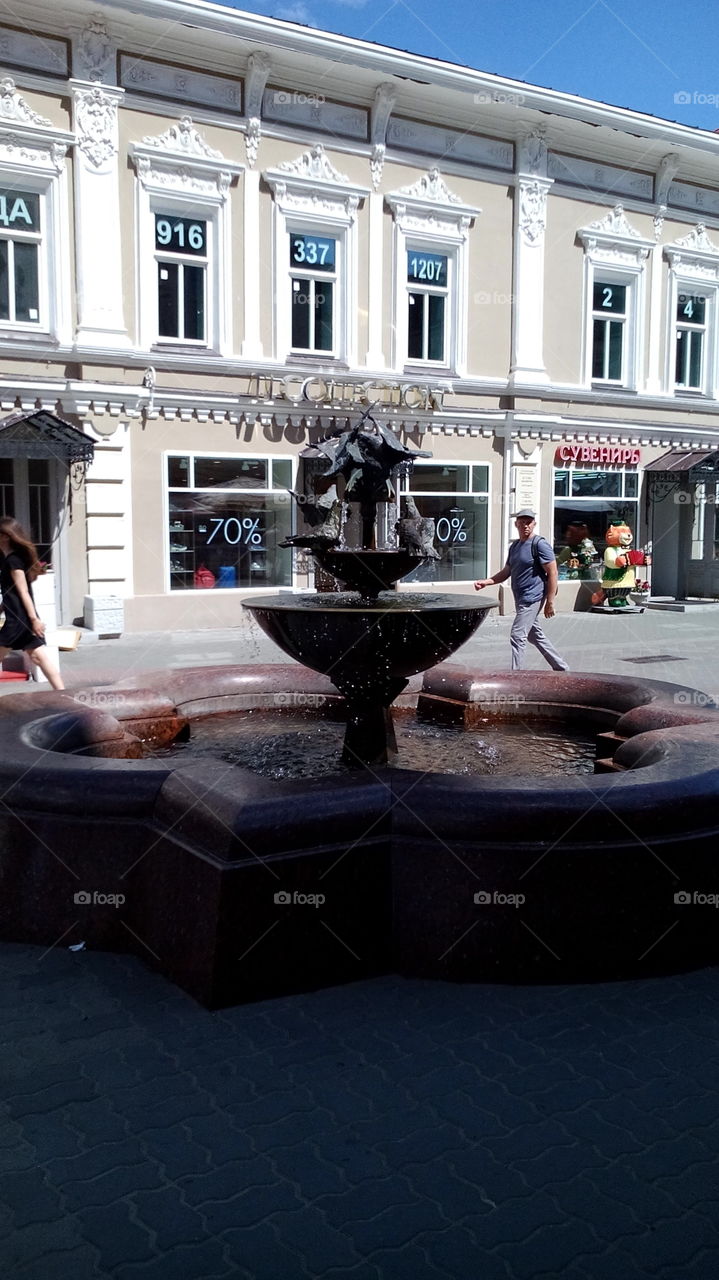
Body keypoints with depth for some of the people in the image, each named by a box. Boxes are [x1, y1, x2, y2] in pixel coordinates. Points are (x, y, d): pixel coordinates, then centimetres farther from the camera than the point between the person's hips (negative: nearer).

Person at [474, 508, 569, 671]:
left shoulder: (539, 544, -10)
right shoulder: (514, 546, 15)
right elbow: (506, 572, 20)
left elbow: (552, 573, -13)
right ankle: (561, 667, 30)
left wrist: (550, 602, -17)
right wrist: (486, 581, 3)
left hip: (533, 598, -9)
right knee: (534, 635, 17)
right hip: (521, 599, 9)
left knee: (517, 636, -13)